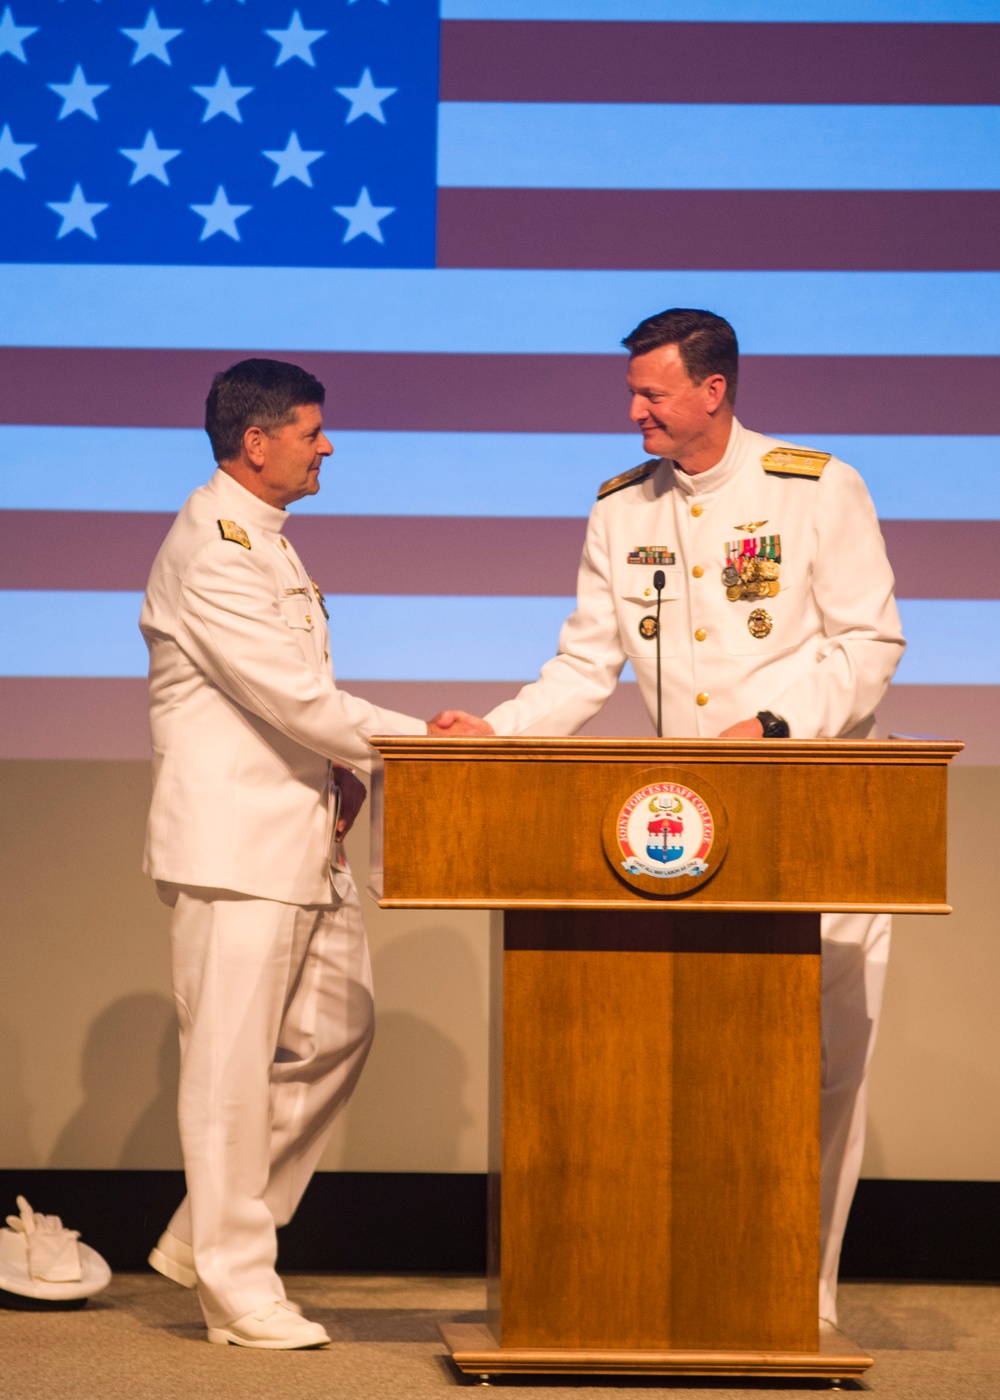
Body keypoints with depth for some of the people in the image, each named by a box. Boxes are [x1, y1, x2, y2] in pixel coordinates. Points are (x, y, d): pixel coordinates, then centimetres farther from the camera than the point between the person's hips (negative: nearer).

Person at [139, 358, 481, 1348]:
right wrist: (417, 740, -13)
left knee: (334, 1034, 11)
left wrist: (342, 768, 7)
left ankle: (205, 1236, 21)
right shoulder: (211, 543, -13)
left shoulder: (268, 541, 19)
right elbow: (284, 688, -19)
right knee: (232, 1063, -4)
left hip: (302, 835, 10)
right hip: (232, 839, -10)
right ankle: (237, 1288, 3)